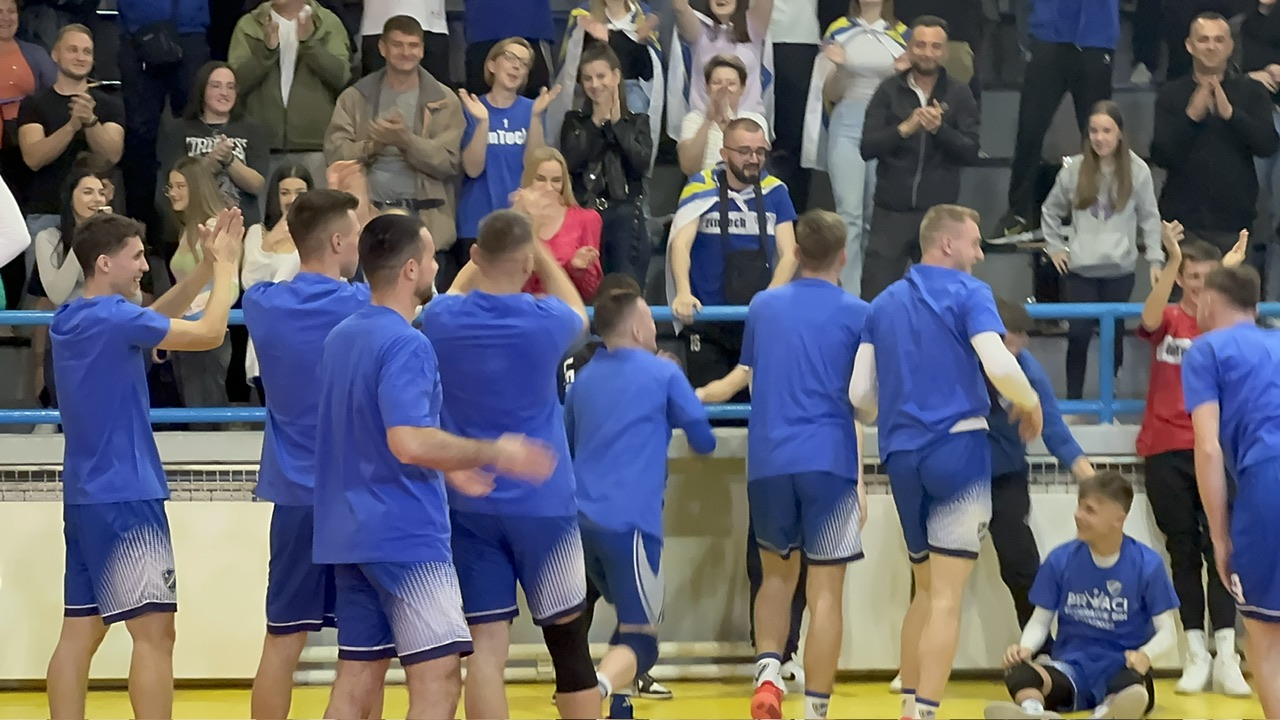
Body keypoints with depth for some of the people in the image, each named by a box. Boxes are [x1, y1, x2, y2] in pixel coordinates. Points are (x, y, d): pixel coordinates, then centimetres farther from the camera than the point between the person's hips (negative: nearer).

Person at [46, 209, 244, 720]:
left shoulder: (70, 320, 10)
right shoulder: (113, 316, -16)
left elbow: (152, 319, 22)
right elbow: (209, 333, -13)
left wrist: (206, 268, 13)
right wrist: (226, 267, 1)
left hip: (85, 498, 9)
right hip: (124, 498, -9)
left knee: (80, 633, 8)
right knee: (154, 630, -8)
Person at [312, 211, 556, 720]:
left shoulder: (342, 337, 13)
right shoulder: (405, 344, -15)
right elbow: (409, 442, -26)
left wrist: (446, 469, 26)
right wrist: (493, 454, -15)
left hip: (351, 535, 9)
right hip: (404, 534, -9)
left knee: (357, 678, 10)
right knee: (438, 676, -9)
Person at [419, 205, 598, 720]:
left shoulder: (441, 320, -5)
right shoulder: (545, 321, -13)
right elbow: (578, 313, 14)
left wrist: (495, 242, 26)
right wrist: (537, 245, 18)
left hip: (469, 507, 2)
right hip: (543, 504, -2)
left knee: (487, 645, 0)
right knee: (568, 642, 9)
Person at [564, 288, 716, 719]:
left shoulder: (583, 380, 17)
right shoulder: (663, 373, 1)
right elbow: (704, 441, 7)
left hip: (581, 518, 6)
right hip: (629, 522, -6)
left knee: (630, 619, 26)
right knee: (640, 639, -6)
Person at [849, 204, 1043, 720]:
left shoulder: (884, 304, 13)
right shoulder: (967, 293, -3)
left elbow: (860, 395, 10)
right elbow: (998, 365, -18)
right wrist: (1029, 402, 1)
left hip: (900, 457, 6)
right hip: (958, 446, -6)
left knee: (926, 589, 19)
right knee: (947, 597, -3)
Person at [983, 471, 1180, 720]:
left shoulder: (1147, 565, -3)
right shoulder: (1060, 560, 3)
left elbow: (1167, 631, -1)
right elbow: (1041, 620, 9)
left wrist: (1145, 654, -23)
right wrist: (1025, 648, -14)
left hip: (1121, 669, -1)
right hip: (1072, 666, 1)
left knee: (1136, 690, -40)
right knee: (1019, 672, -34)